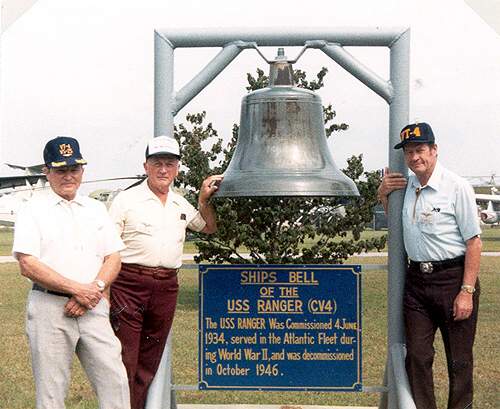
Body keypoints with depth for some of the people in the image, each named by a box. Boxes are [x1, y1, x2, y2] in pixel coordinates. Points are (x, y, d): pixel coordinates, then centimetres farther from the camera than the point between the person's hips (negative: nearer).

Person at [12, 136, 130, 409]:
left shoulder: (96, 209, 16)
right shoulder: (34, 209, 2)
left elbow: (113, 258, 12)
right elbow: (28, 265, -9)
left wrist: (94, 289, -8)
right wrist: (77, 289, -14)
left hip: (93, 308, 4)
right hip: (49, 307, -4)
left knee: (114, 381, -3)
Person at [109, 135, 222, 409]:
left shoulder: (181, 204, 16)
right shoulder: (126, 200, -1)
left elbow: (209, 228, 32)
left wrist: (205, 199, 16)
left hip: (166, 288, 6)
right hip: (130, 284, -5)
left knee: (149, 363, 11)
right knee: (124, 359, -8)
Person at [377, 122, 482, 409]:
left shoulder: (457, 187, -9)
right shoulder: (405, 187, 11)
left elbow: (474, 242, -11)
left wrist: (467, 291, -17)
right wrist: (383, 195, 11)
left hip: (453, 278, -6)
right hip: (417, 280, 6)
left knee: (459, 359, 3)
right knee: (417, 356, 6)